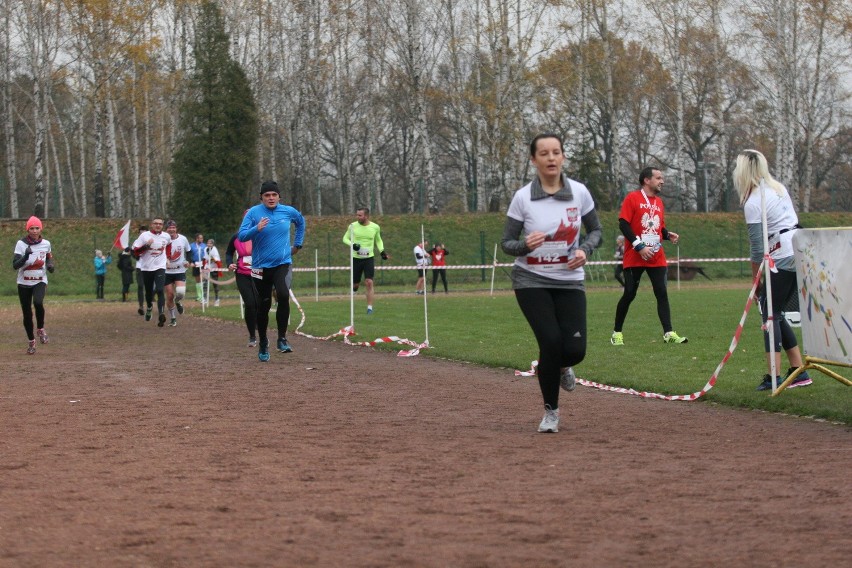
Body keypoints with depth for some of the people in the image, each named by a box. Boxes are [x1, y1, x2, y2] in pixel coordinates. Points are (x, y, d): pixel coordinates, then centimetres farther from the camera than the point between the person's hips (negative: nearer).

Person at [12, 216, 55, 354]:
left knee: (38, 302, -30)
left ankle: (40, 329, -6)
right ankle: (31, 341, 24)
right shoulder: (21, 244, -11)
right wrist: (25, 256, -35)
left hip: (40, 281, 0)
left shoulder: (46, 243, -2)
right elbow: (15, 265, -18)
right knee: (27, 314, 4)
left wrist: (50, 265, -5)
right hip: (24, 283, 0)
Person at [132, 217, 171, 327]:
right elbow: (135, 251, -8)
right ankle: (149, 307, 45)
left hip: (160, 267, 0)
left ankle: (161, 315, -26)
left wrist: (168, 259, 18)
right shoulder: (144, 235, -6)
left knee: (160, 291, -18)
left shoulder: (166, 236, 2)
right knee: (149, 292, 14)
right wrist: (146, 245, -22)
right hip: (146, 268, 0)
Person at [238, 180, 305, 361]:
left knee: (283, 295, -25)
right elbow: (241, 236, -14)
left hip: (282, 263, 0)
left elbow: (301, 222, 24)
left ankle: (282, 338, -14)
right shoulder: (253, 213, -6)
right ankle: (263, 344, 26)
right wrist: (257, 229, -31)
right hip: (261, 266, 0)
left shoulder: (288, 212, 2)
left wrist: (297, 244, 20)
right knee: (263, 305, 7)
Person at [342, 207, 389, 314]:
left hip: (369, 258, 0)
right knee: (355, 285, 7)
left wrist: (382, 251, 3)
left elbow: (378, 240, 17)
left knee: (369, 282, -13)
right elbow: (345, 238, 5)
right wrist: (352, 244, -15)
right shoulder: (353, 226, -5)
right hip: (356, 258, 0)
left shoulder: (375, 227, -1)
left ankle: (370, 307, -7)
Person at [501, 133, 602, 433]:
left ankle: (562, 366, 31)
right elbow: (507, 243, -4)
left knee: (574, 350, -10)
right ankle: (551, 412, 7)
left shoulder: (579, 192, -4)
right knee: (551, 342, -15)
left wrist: (584, 250, -12)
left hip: (569, 281, 2)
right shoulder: (522, 197, -9)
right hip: (531, 281, -2)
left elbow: (596, 230, 9)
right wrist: (525, 245, -26)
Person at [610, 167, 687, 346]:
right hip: (635, 257, -5)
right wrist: (639, 246, -18)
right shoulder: (632, 198, -5)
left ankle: (668, 333, -5)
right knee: (629, 294, -1)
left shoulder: (658, 201, 15)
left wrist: (668, 235, 1)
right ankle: (617, 333, 12)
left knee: (662, 293, -3)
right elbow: (623, 224, -12)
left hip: (656, 257, 5)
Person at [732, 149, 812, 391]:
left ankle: (773, 376, -13)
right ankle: (798, 371, 12)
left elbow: (757, 248, -10)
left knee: (770, 314, -5)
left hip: (782, 259, -8)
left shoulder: (753, 203, -11)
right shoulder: (779, 188, 13)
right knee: (775, 314, 13)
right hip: (801, 252, 8)